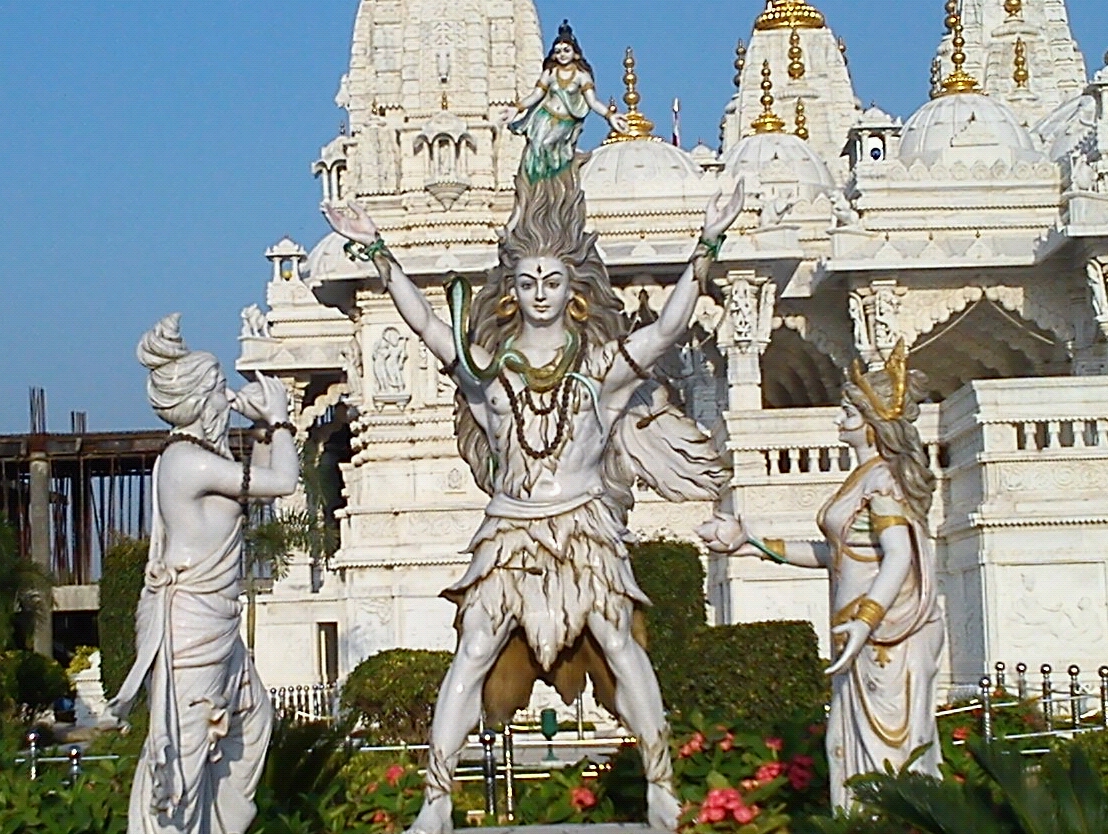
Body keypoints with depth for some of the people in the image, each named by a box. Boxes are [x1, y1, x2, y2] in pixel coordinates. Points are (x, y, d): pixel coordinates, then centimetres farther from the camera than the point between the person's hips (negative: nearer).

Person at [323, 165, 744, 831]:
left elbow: (668, 329, -8)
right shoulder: (488, 363, 5)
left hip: (585, 529, -1)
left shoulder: (600, 361, 1)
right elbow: (424, 320, -1)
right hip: (509, 532, 1)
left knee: (618, 645, -6)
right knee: (474, 655, -6)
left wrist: (706, 250, -15)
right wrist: (376, 253, -6)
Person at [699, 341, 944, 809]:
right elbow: (833, 553, 21)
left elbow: (899, 556, -23)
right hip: (867, 631, 10)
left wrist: (865, 620, -34)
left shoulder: (882, 478, -11)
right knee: (854, 745, 9)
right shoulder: (867, 478, 17)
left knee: (887, 742, -8)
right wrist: (754, 545, 22)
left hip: (886, 631, -10)